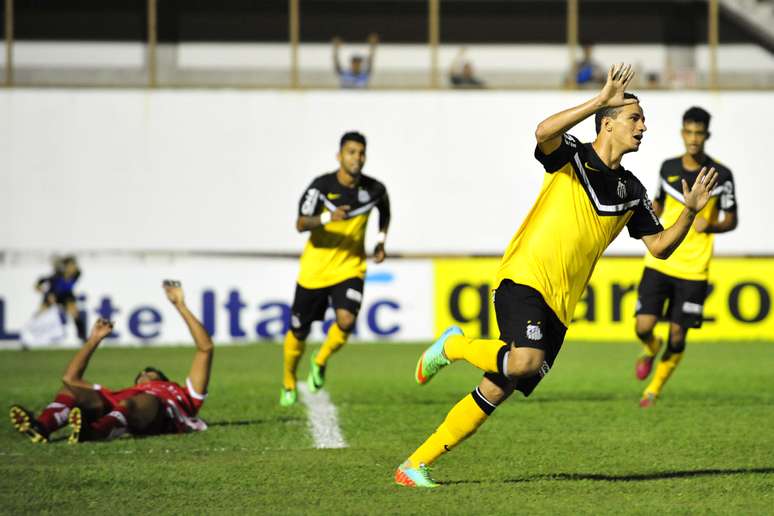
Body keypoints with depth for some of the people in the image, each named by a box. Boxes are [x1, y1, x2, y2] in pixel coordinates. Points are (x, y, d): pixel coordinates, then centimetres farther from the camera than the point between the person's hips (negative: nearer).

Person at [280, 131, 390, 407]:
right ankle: (288, 386, 31)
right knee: (299, 332, 7)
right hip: (315, 270, -1)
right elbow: (301, 223, -22)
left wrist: (381, 241, 8)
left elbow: (385, 210, 20)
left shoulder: (374, 189, -5)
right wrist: (328, 218, -39)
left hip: (350, 269, 1)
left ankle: (320, 363, 6)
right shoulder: (321, 186, -14)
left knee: (346, 320, -24)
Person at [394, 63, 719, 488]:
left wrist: (690, 211, 2)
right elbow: (543, 133, -25)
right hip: (524, 277, -6)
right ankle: (455, 347, -2)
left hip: (559, 307, 6)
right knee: (526, 362, -33)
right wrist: (600, 100, -28)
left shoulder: (632, 191, 16)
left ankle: (416, 465, 9)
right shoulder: (571, 157, -3)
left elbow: (659, 246, 17)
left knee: (495, 392, 1)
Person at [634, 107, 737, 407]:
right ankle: (651, 349, 28)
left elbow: (731, 221, 3)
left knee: (677, 336, -1)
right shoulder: (668, 167, 4)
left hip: (694, 269, -2)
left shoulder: (720, 175, -4)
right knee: (643, 327, -10)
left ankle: (654, 390, 22)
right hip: (660, 262, 2)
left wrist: (710, 225, -19)